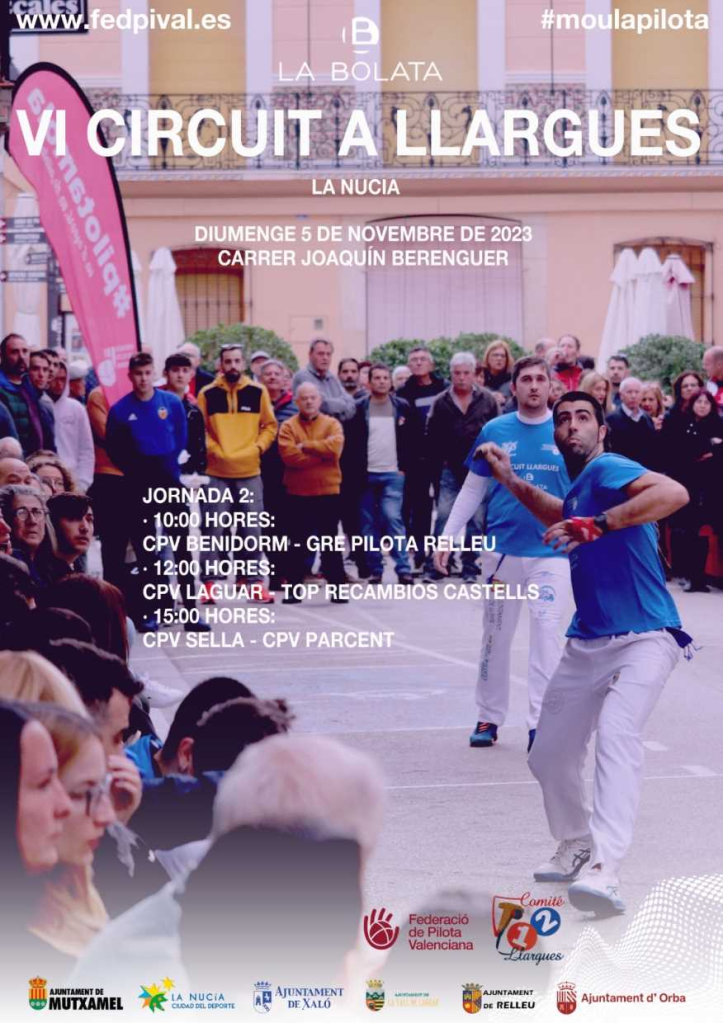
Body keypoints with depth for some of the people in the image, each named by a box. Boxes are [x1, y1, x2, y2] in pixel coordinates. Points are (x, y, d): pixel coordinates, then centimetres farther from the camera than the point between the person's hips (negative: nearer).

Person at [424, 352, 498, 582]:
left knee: (476, 521, 4)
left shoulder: (487, 400, 0)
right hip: (450, 470, 0)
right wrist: (436, 468, 2)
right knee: (443, 517, -4)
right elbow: (432, 439, 5)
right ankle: (433, 565, 0)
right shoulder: (441, 402, 2)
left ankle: (470, 567, 11)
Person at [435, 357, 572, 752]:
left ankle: (541, 723, -5)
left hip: (551, 552, -2)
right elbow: (472, 489, 9)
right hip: (502, 550, 2)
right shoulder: (494, 431, 3)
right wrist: (447, 537, 3)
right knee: (496, 636, 10)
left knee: (547, 635, -8)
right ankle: (489, 717, 23)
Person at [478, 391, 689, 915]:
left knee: (616, 733, -31)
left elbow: (675, 493, -32)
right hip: (587, 643, 9)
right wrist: (512, 482, 30)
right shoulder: (577, 488, 14)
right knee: (549, 755, 12)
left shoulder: (608, 470, -12)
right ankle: (576, 848, 38)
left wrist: (597, 525, -36)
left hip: (644, 638, -9)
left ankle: (604, 872, -43)